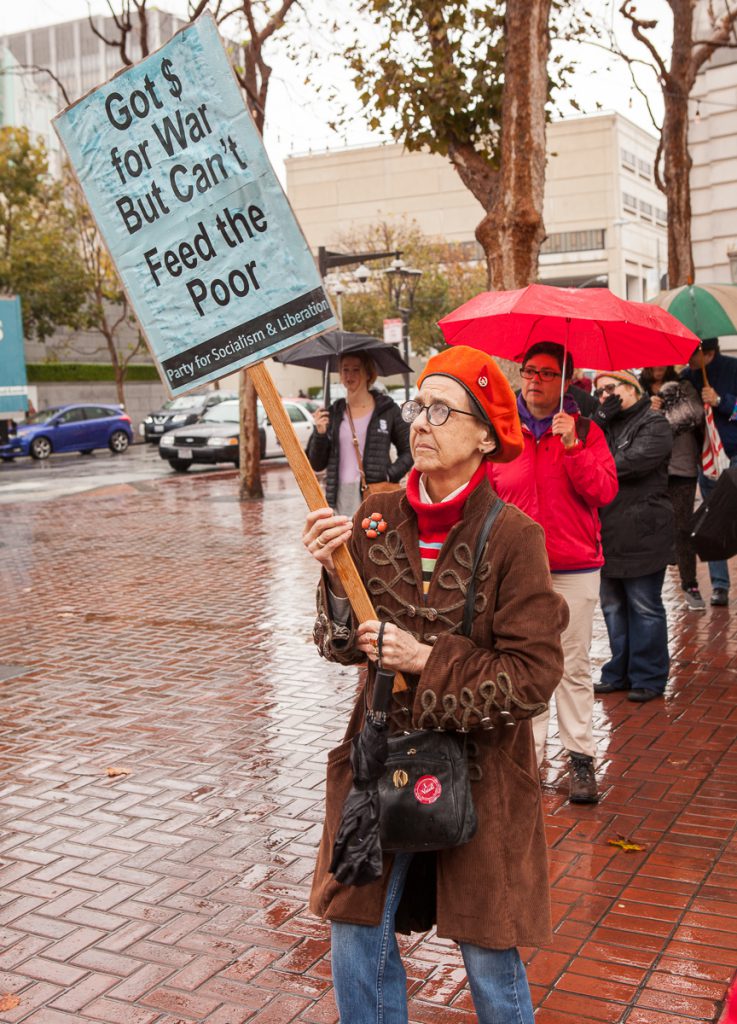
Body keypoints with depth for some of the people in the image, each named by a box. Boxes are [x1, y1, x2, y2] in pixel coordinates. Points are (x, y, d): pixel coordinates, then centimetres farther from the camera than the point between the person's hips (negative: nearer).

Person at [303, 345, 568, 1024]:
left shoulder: (512, 537, -15)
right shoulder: (378, 518, -4)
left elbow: (534, 676, -16)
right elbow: (343, 647, -1)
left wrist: (427, 661, -20)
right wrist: (335, 576, -18)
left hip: (480, 773, -3)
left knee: (489, 954, 14)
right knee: (356, 937, 13)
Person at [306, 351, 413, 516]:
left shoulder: (388, 410, 5)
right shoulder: (332, 413, 11)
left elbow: (408, 450, 9)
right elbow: (316, 465, 11)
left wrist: (390, 476, -5)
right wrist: (320, 433, -4)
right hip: (340, 498, 2)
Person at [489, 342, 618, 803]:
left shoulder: (585, 431, 4)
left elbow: (604, 491, -8)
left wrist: (572, 447, -17)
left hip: (574, 568, -1)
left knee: (574, 666, 4)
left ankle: (581, 757, 13)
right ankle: (529, 753, 14)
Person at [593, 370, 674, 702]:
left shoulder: (654, 424, -5)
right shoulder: (603, 422, 16)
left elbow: (634, 461, -21)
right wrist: (602, 417, -11)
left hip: (641, 534, -7)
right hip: (608, 532, 7)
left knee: (644, 607, 0)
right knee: (612, 605, 14)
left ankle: (648, 678, 10)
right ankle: (620, 673, 26)